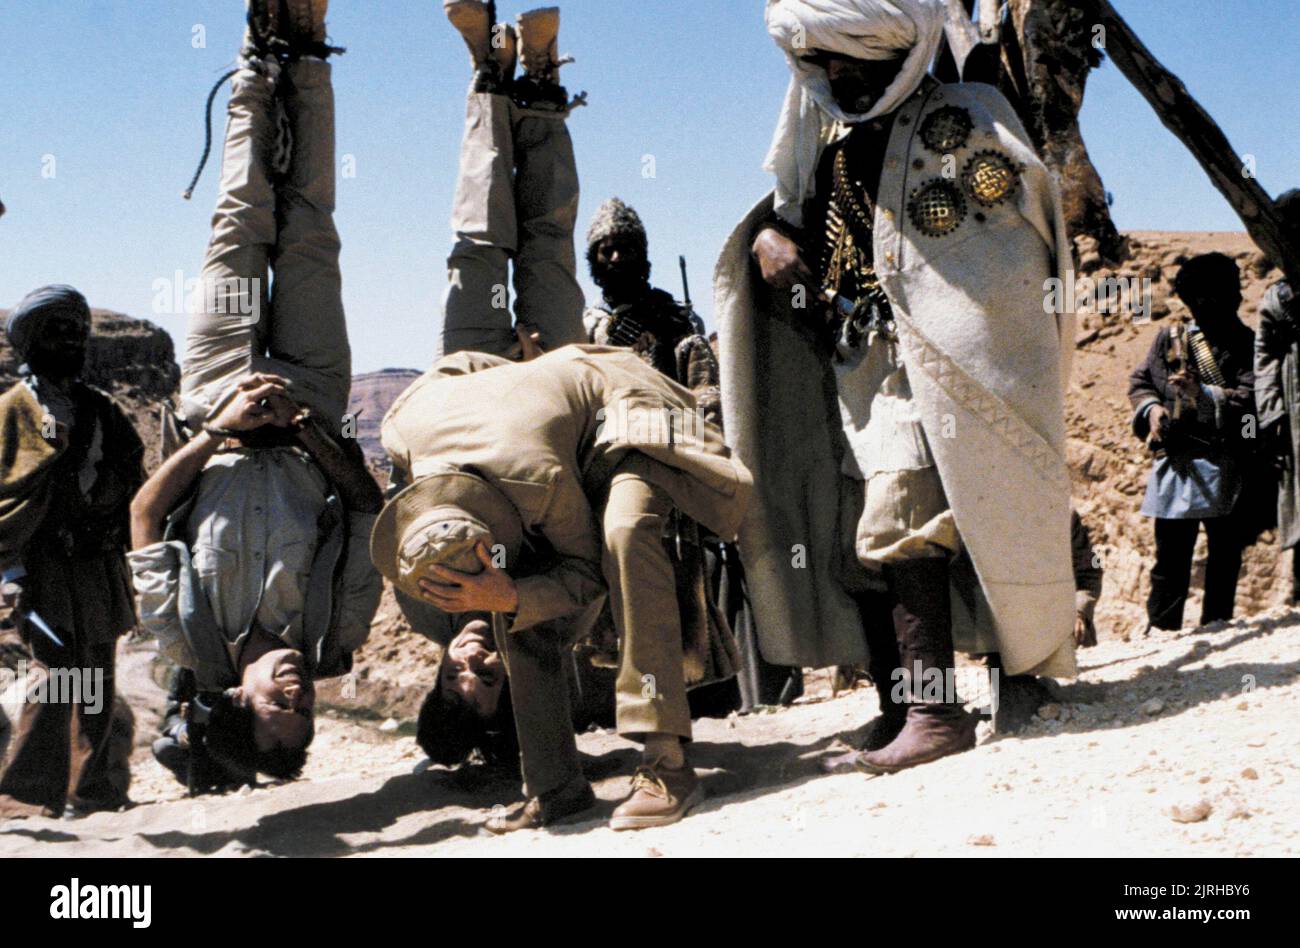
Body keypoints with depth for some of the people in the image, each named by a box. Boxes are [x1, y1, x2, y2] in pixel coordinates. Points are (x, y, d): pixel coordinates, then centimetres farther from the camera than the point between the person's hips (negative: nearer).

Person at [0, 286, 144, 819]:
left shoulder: (102, 410, 17)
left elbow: (133, 484, 20)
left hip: (101, 566, 7)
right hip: (47, 567, -7)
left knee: (99, 678, 11)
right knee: (53, 672, -15)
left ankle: (92, 787, 21)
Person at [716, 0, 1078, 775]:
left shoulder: (961, 121, -2)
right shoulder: (824, 136, 17)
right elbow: (791, 213, 27)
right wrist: (769, 235, 3)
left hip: (930, 362, -7)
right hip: (854, 364, 7)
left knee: (895, 529, -19)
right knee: (850, 542, 6)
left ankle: (935, 710, -17)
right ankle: (897, 708, 14)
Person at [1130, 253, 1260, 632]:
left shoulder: (1247, 346, -1)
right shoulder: (1170, 337, 10)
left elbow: (1252, 401, -13)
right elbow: (1139, 381, 18)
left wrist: (1203, 395, -25)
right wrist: (1151, 407, -2)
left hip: (1226, 469, -2)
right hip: (1176, 465, 2)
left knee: (1225, 556, 6)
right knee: (1170, 558, 4)